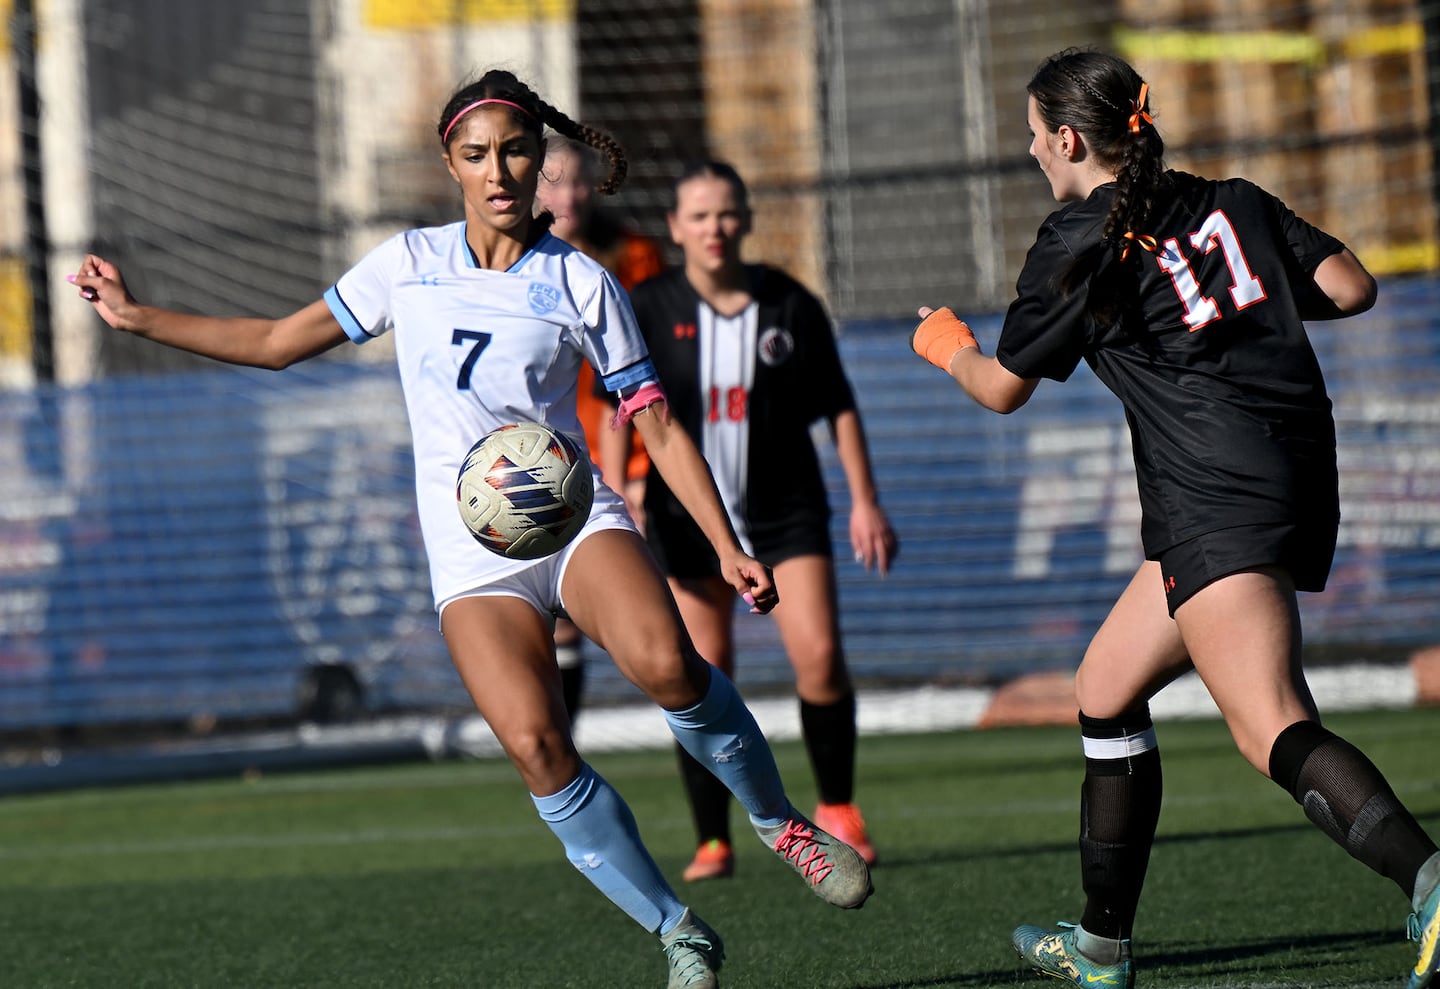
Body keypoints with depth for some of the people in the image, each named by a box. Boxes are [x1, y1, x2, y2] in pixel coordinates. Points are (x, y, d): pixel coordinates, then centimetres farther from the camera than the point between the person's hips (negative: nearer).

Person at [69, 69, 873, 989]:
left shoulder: (581, 284, 2)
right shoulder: (407, 264, 9)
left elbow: (660, 428, 5)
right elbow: (277, 342, 19)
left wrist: (729, 548, -4)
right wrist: (136, 316, 15)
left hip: (576, 516, -1)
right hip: (471, 558, 1)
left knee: (664, 663, -33)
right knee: (536, 744, -23)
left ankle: (778, 818, -8)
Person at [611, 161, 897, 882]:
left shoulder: (791, 306, 0)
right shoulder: (649, 310, -1)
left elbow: (839, 408, 7)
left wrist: (865, 501, 4)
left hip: (786, 511, 0)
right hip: (689, 518, 0)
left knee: (819, 655, -13)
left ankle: (837, 808, 7)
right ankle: (712, 842, 4)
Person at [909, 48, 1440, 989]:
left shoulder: (1077, 245, 1)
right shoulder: (1234, 202, 16)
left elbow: (1003, 386, 13)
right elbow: (1352, 287, 8)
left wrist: (948, 345, 36)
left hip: (1218, 499, -8)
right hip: (1300, 482, 8)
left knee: (1275, 730, -22)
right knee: (1106, 690, 22)